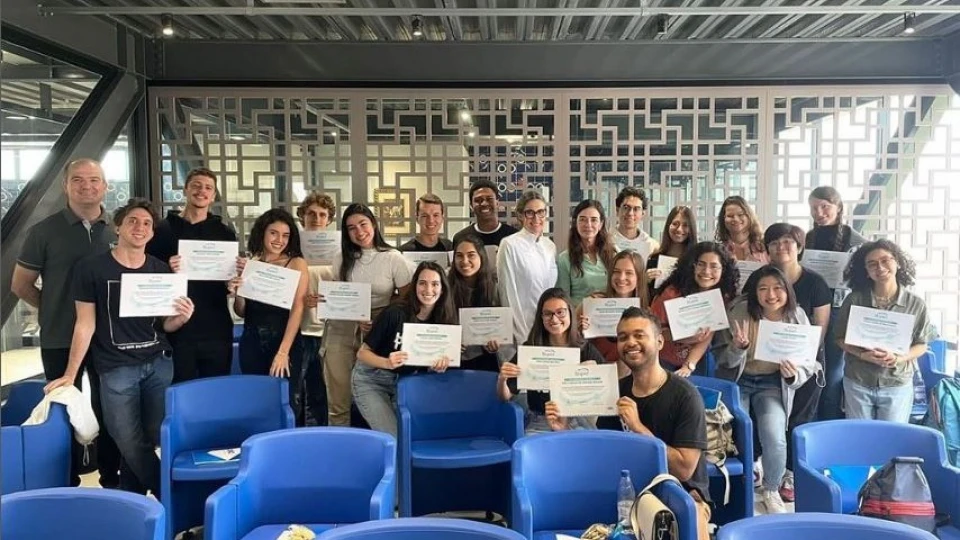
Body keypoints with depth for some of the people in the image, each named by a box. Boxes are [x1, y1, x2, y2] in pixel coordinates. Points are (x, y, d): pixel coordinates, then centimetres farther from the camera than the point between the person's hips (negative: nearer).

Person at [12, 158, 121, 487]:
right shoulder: (44, 231, -4)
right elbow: (20, 285, 3)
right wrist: (58, 310, 0)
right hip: (61, 340, -2)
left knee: (110, 410, 11)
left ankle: (112, 480, 25)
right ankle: (67, 486, 23)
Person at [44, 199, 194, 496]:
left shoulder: (160, 269, 5)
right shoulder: (91, 268, -4)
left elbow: (165, 325, 9)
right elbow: (85, 324, -2)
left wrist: (181, 318, -14)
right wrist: (70, 374, -2)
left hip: (159, 364, 3)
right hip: (116, 368, -3)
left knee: (154, 441, 8)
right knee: (131, 444, -1)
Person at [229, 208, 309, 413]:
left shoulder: (296, 263, -1)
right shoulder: (249, 263, 7)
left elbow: (297, 308, -10)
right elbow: (242, 312, 13)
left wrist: (283, 352, -18)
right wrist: (236, 293, -9)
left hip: (286, 342, -3)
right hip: (251, 343, 3)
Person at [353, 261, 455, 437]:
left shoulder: (443, 320, -9)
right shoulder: (395, 313, -23)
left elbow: (430, 363, -1)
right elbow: (362, 353, -16)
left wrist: (441, 364, -25)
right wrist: (387, 363, -35)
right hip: (371, 380, -4)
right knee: (393, 439, -13)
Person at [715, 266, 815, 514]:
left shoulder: (797, 317, -8)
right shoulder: (740, 312, -14)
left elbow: (808, 364, 0)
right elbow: (723, 360, -9)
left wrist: (793, 374, -22)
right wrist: (738, 348, -30)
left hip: (772, 384, 1)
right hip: (737, 382, -1)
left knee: (775, 440, -20)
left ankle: (771, 491, 11)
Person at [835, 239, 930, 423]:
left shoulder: (916, 304, -5)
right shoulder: (854, 300, -7)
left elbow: (921, 344, 2)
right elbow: (840, 338, 0)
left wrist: (900, 358, -17)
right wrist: (863, 355, -18)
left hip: (898, 385, 0)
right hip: (857, 384, 0)